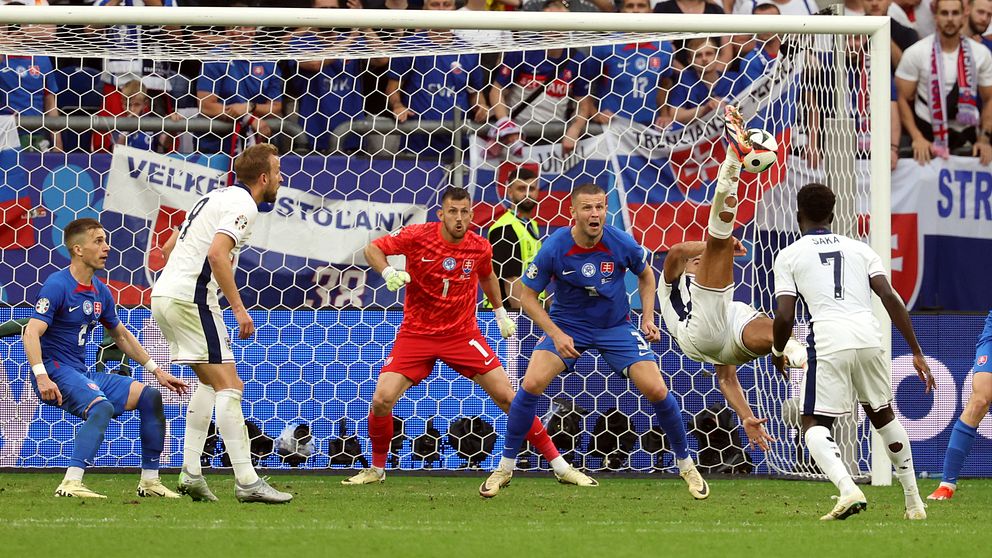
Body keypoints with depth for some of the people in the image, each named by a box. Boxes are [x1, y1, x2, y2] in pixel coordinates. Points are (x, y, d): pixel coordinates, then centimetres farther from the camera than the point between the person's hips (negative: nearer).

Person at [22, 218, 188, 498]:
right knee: (102, 406, -34)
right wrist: (41, 376, -34)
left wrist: (156, 370, 26)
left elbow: (121, 335, 27)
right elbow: (31, 332, -21)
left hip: (82, 374, 9)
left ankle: (149, 481, 8)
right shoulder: (57, 285, -13)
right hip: (56, 371, -9)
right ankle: (70, 484, -39)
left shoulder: (100, 291, 13)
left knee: (150, 396, 4)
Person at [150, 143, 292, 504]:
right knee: (229, 385, -9)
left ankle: (191, 473, 14)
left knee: (210, 381, 19)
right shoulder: (243, 205, -9)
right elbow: (217, 253, -24)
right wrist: (239, 308, -21)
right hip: (190, 298, -10)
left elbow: (169, 247, 26)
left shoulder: (217, 196, 20)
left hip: (163, 295, 10)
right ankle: (247, 482, -14)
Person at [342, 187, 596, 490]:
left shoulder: (480, 248, -5)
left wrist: (501, 313, 26)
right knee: (382, 399, -16)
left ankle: (561, 466, 3)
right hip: (416, 334, -1)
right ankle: (376, 468, 9)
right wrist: (389, 273, -24)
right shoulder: (418, 236, -13)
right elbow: (372, 249, -5)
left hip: (463, 334, 1)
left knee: (506, 396, -5)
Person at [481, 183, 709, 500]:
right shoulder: (554, 248, -21)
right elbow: (528, 296, -9)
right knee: (532, 384, -21)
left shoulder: (622, 244, -17)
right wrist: (556, 334, -19)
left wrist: (648, 317, -5)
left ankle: (686, 465, 12)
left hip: (616, 326, 1)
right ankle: (505, 467, -5)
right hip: (567, 325, -1)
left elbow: (645, 274, 6)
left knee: (656, 391, -11)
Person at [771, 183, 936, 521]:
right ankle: (913, 501, 26)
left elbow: (785, 316, 2)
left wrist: (777, 353, 22)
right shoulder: (859, 249, 20)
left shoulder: (789, 255, 12)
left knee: (814, 425, 4)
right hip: (870, 337, 4)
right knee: (883, 415, 24)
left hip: (829, 342, -3)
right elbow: (890, 298, 9)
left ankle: (847, 489, -24)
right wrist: (916, 353, 10)